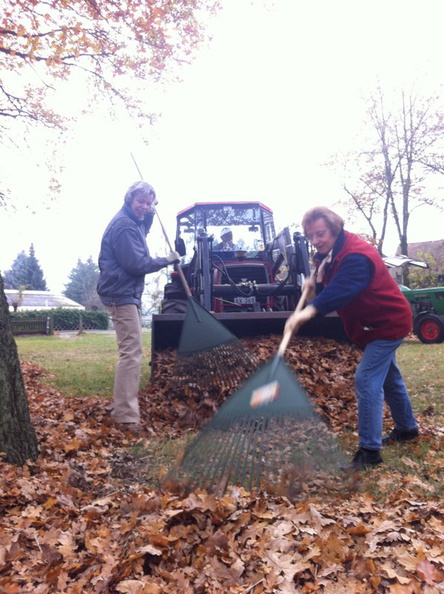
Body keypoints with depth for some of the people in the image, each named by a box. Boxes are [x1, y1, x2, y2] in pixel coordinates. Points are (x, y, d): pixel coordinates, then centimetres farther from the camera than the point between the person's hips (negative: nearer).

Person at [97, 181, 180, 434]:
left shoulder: (132, 222, 13)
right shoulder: (124, 225, -18)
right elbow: (136, 264, -23)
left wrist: (151, 214, 16)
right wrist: (167, 260, -11)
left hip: (126, 293, 11)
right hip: (121, 294, -11)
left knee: (131, 350, 21)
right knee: (131, 352, -14)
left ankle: (126, 402, 34)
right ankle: (127, 416, -13)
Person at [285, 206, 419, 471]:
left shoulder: (356, 256, -30)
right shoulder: (331, 253, 2)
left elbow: (341, 289, -49)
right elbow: (329, 284, 13)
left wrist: (310, 310, -63)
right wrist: (316, 280, -8)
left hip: (388, 323, -10)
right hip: (381, 321, 10)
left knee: (366, 380, -16)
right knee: (389, 377, 23)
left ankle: (370, 451, -8)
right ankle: (407, 428, 44)